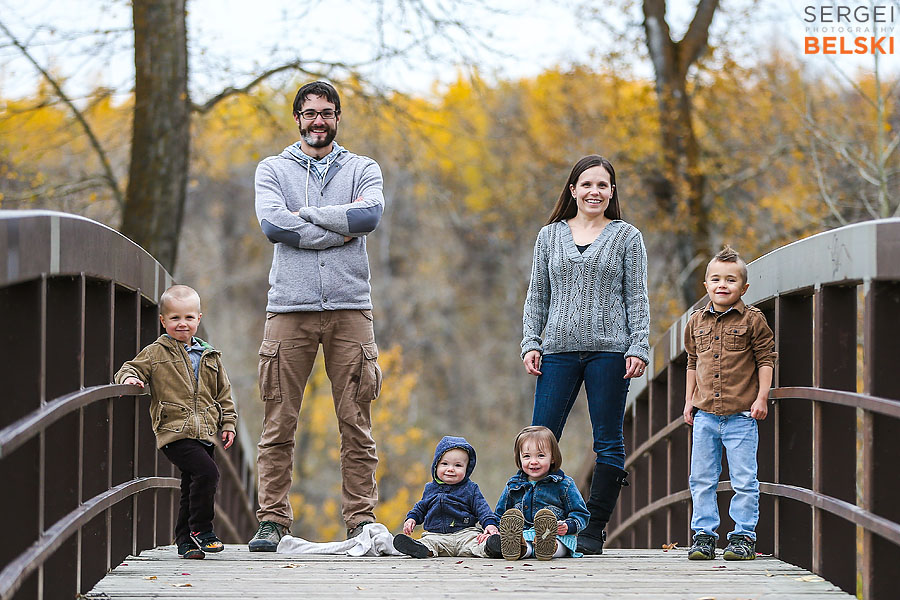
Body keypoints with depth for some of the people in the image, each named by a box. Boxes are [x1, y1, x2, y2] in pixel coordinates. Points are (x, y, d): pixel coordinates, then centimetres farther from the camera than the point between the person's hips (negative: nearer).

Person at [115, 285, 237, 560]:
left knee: (192, 489, 7)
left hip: (204, 433, 5)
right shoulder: (155, 353, 3)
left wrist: (228, 423, 13)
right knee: (207, 471, -22)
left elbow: (223, 393, 20)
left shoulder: (210, 357, 15)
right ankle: (200, 530, -12)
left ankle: (185, 541, 16)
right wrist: (130, 378, -18)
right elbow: (131, 369, 5)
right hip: (174, 432, -5)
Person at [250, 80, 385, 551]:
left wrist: (302, 214, -7)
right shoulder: (273, 170, 12)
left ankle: (361, 520, 3)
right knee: (279, 424, -3)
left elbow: (370, 214, -9)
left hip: (350, 307, 1)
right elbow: (273, 223, -8)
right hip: (289, 307, -1)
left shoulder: (362, 169, 13)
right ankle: (272, 521, 1)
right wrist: (338, 230, -9)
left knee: (356, 424, 0)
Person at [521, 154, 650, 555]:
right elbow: (537, 296, 15)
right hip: (559, 350, 2)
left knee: (608, 442, 0)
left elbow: (637, 299, 4)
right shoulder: (550, 236, 13)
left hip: (609, 350, -2)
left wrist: (638, 348, -5)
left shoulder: (627, 237, 7)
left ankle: (594, 530, 5)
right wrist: (530, 343, 5)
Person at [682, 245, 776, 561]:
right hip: (705, 414, 4)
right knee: (701, 479, 6)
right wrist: (689, 401, 15)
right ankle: (704, 534, 13)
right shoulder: (697, 322, 9)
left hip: (741, 415, -4)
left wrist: (761, 398, -7)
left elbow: (766, 359, 0)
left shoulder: (752, 320, -2)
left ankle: (744, 535, 6)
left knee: (744, 481, -2)